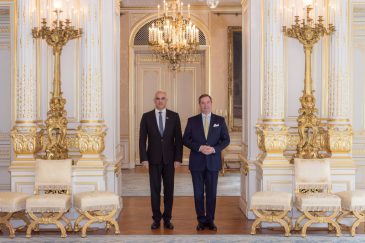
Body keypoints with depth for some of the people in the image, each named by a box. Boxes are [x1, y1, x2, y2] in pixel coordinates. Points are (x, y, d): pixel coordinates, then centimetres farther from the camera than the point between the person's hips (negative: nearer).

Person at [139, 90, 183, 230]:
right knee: (155, 190, 3)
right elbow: (142, 139, 0)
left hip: (169, 159, 1)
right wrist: (144, 158, -7)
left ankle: (167, 219, 15)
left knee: (169, 190, 5)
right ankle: (156, 219, 13)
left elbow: (178, 139, 1)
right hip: (153, 159, 0)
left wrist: (178, 158, -5)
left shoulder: (174, 116, 2)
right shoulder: (146, 117, 1)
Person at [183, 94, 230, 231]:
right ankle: (201, 220, 13)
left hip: (213, 162, 0)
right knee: (198, 193, 4)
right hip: (197, 163, 0)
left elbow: (226, 140, 4)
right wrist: (199, 147, -14)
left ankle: (210, 220, 13)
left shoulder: (220, 120, 5)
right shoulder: (192, 121, 4)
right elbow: (185, 139, 0)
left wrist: (214, 149, -13)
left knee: (212, 193, 4)